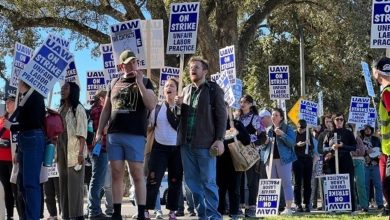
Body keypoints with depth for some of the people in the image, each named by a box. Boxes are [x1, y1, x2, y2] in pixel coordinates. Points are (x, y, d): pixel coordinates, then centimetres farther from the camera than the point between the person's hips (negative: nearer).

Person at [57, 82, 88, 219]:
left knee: (75, 182, -8)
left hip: (74, 149, -7)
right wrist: (57, 151, 13)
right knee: (63, 182, 8)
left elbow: (82, 132, -10)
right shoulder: (60, 109, 17)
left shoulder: (78, 108, -3)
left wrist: (81, 152, -19)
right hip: (61, 149, 7)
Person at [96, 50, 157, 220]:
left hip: (135, 135, -3)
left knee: (137, 174, -3)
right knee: (116, 174, 4)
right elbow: (106, 109, 19)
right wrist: (99, 132, 12)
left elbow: (151, 105, -7)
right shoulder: (114, 84, 16)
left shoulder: (145, 82, 7)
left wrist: (139, 82, -11)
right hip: (114, 135, 3)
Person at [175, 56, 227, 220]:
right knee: (192, 181, 8)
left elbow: (221, 116, -5)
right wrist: (178, 106, 4)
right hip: (186, 143, 6)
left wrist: (219, 139, -13)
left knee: (208, 181, -3)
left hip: (205, 143, -6)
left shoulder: (214, 89, 0)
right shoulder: (186, 90, 17)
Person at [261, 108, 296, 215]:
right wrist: (265, 142, 0)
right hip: (270, 159, 5)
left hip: (283, 159, -5)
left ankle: (288, 208, -6)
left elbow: (292, 142, -9)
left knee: (286, 183, -7)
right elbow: (264, 147, 23)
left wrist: (282, 134, -20)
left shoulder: (287, 128, 3)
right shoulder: (268, 130, 17)